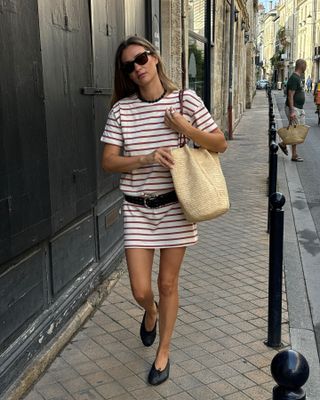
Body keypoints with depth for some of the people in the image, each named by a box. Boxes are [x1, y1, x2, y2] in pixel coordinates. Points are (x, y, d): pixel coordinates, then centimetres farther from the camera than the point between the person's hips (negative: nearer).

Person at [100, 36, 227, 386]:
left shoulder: (185, 100, -3)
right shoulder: (121, 109, -3)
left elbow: (220, 144, 0)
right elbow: (108, 162, -5)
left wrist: (185, 128, -16)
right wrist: (146, 158, -21)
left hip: (176, 204, 0)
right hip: (137, 209, 1)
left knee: (168, 284, 10)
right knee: (141, 291, 2)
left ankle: (163, 352, 33)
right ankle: (150, 314, 42)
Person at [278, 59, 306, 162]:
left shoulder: (298, 78, 15)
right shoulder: (294, 78, -17)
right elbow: (290, 96, -21)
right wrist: (291, 111, -26)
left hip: (300, 109, 10)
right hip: (294, 108, -10)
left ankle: (283, 144, 23)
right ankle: (294, 155, 4)